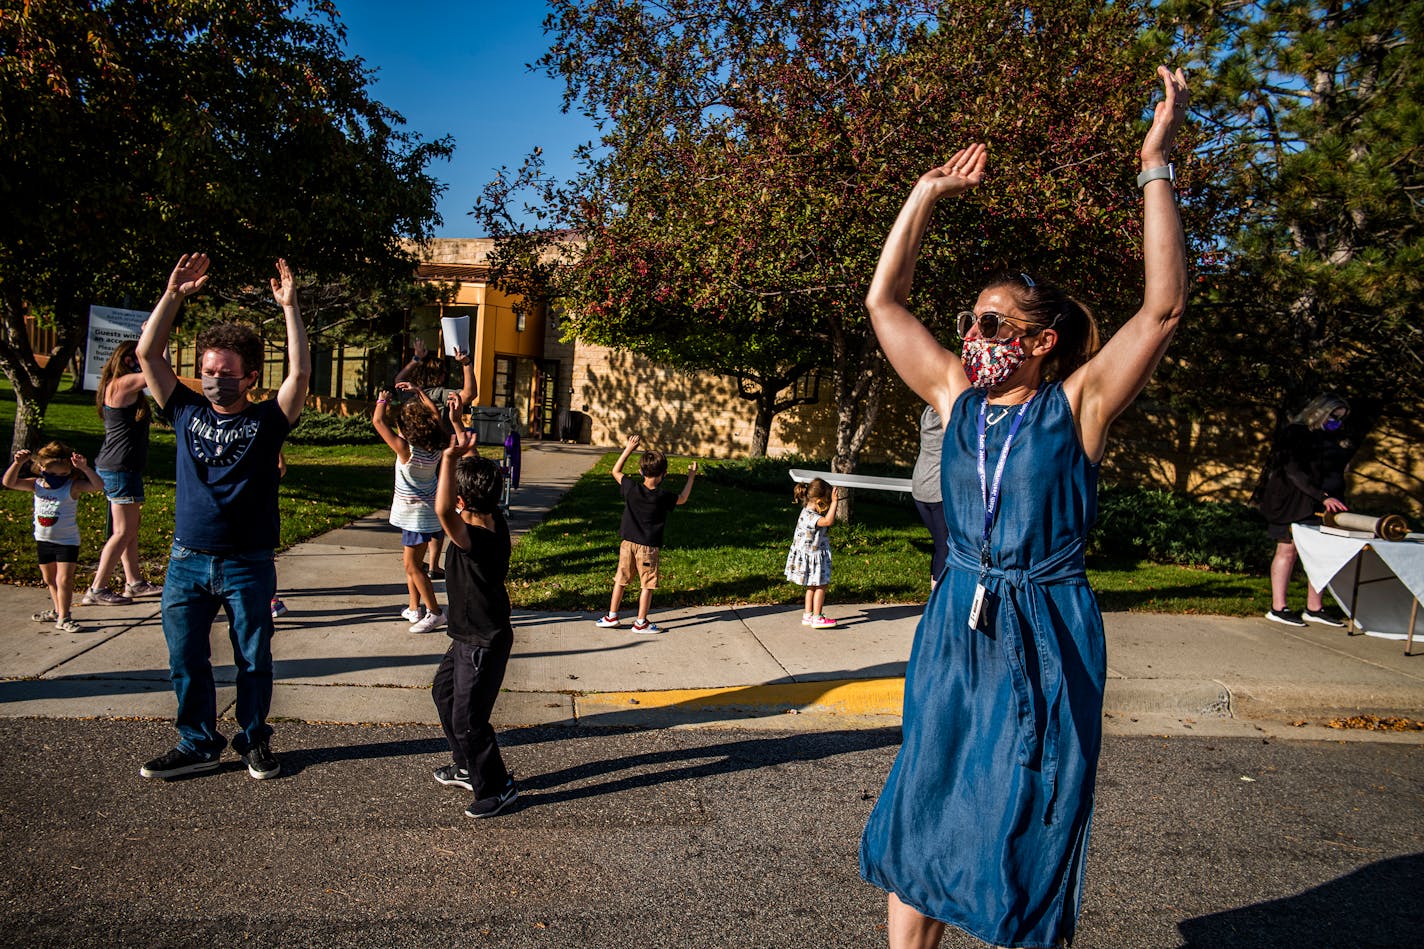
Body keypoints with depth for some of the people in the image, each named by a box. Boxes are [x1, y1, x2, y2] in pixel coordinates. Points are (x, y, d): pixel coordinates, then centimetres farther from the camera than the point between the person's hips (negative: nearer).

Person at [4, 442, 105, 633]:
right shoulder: (36, 485, 0)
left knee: (64, 580, -10)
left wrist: (84, 468, -38)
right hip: (43, 540, 6)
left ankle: (63, 618, -2)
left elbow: (98, 485, -26)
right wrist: (18, 463, -16)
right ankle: (58, 611, 35)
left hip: (67, 541, -6)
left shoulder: (73, 487, -13)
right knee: (49, 579, 18)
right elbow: (9, 482, -2)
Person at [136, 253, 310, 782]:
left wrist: (290, 307, -20)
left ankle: (254, 742, 25)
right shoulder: (187, 412, 5)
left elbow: (301, 372, -17)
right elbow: (148, 354, 0)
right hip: (188, 561, 3)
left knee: (253, 660, 9)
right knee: (186, 661, 10)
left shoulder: (267, 420, -3)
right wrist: (174, 295, -7)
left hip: (249, 564, -3)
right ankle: (197, 745, 26)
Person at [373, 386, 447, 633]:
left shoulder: (405, 449, -22)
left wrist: (382, 400, 0)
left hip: (416, 515, -8)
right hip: (424, 510, 8)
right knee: (411, 562, 17)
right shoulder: (434, 449, -3)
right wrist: (418, 393, 22)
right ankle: (415, 608, 24)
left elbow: (378, 421, -18)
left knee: (413, 566, -3)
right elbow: (435, 415, 16)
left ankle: (434, 613, -2)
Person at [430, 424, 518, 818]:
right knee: (444, 693, 26)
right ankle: (468, 767, 41)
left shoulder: (475, 539, -32)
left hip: (484, 645, -10)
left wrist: (451, 457, -55)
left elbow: (443, 511, -52)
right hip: (470, 637, 10)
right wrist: (465, 447, 9)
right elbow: (476, 475, 9)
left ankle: (497, 787, 20)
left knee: (467, 719, 2)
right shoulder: (495, 521, -6)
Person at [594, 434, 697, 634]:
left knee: (621, 580, 15)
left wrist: (628, 449, 9)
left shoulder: (631, 489, -8)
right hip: (649, 547, -4)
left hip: (628, 543, 4)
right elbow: (682, 499, 6)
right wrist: (691, 477, 16)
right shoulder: (663, 497, -14)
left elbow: (616, 471, 8)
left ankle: (611, 616, 21)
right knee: (647, 585, 7)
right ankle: (641, 622, 11)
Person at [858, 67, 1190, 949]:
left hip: (1045, 639, -4)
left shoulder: (1078, 403, -6)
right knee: (920, 819, 12)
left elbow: (1165, 307, -18)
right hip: (955, 628, 4)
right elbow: (884, 301, 7)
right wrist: (926, 196, 5)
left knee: (1027, 840, 8)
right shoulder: (957, 396, 4)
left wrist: (1157, 169, -18)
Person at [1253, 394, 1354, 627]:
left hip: (1322, 505, 7)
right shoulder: (1295, 435, -7)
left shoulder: (1335, 440, 16)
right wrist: (1323, 497, -22)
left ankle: (1314, 608, 11)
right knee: (1287, 550, -5)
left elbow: (1338, 474, 21)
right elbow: (1295, 472, -16)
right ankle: (1278, 608, -2)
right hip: (1292, 502, -7)